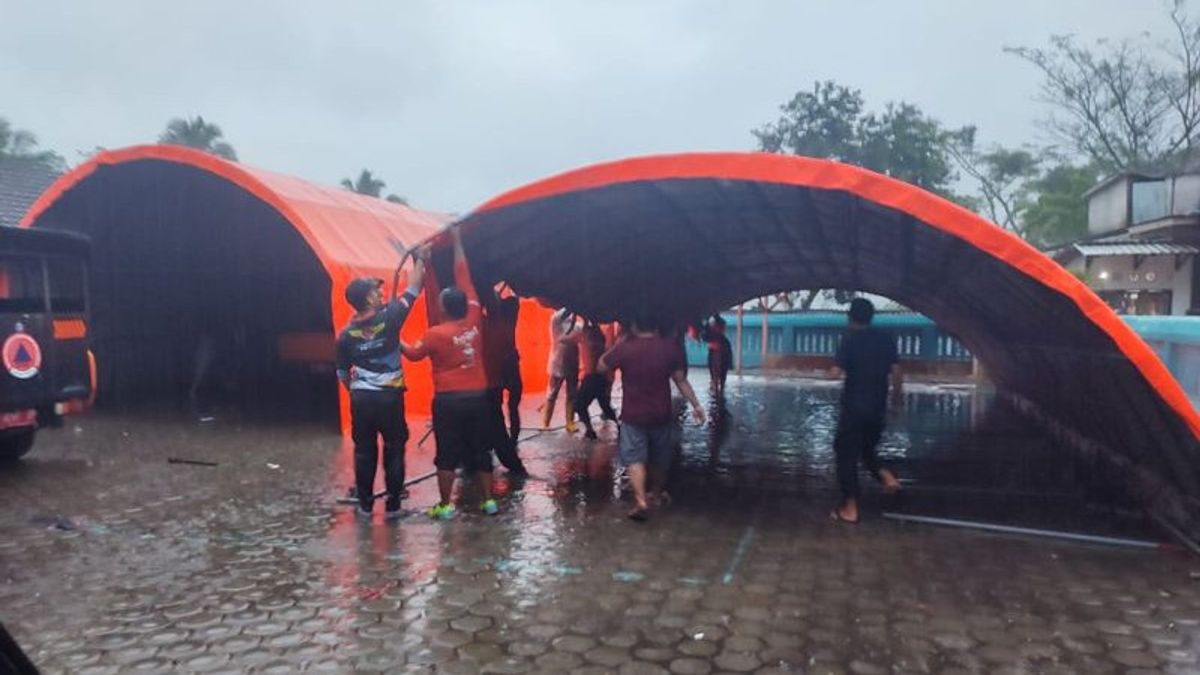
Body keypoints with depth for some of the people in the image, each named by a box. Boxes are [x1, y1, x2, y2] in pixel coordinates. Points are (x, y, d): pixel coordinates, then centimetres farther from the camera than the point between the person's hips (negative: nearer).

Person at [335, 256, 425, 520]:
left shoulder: (346, 334, -1)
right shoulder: (388, 318, -11)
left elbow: (343, 373, 9)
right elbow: (413, 289, -1)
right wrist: (419, 259, 10)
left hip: (361, 398, 3)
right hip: (389, 397, -3)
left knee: (364, 451, 12)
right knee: (394, 449, 7)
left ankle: (365, 504, 18)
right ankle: (392, 505, 10)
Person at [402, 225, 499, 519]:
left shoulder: (436, 334, -12)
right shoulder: (474, 318, -3)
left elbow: (415, 353, 7)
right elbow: (463, 276, 4)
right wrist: (457, 242, 11)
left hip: (448, 400, -4)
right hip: (478, 397, 4)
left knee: (447, 455, 4)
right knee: (481, 450, 11)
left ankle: (445, 506, 9)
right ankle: (489, 500, 15)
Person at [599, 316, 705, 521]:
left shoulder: (625, 348, -13)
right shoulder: (670, 347, -6)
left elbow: (601, 366, 1)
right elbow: (681, 380, -4)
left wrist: (618, 342, 6)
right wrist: (696, 405, 3)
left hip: (633, 415, -3)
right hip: (661, 414, 3)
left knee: (634, 458, 0)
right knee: (659, 457, 21)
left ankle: (641, 500, -14)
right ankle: (656, 492, 39)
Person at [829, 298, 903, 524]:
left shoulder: (850, 338, -8)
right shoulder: (886, 339, 5)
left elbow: (837, 372, -15)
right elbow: (896, 371, 4)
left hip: (854, 406, -5)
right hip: (878, 406, 5)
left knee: (846, 454, 4)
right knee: (867, 449, 24)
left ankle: (850, 509, 5)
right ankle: (886, 475, -3)